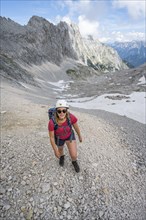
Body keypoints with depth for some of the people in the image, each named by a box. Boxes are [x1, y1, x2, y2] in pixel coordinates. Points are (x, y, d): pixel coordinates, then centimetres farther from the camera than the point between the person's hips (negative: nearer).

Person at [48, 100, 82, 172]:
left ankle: (74, 162, 34)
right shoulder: (52, 122, -37)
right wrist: (55, 151, -12)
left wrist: (80, 136, 5)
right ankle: (62, 156, 66)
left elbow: (76, 127, -13)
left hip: (69, 136, 0)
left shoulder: (71, 117, -34)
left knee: (74, 155, -5)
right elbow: (51, 137, -22)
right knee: (59, 151, 27)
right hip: (59, 138, 0)